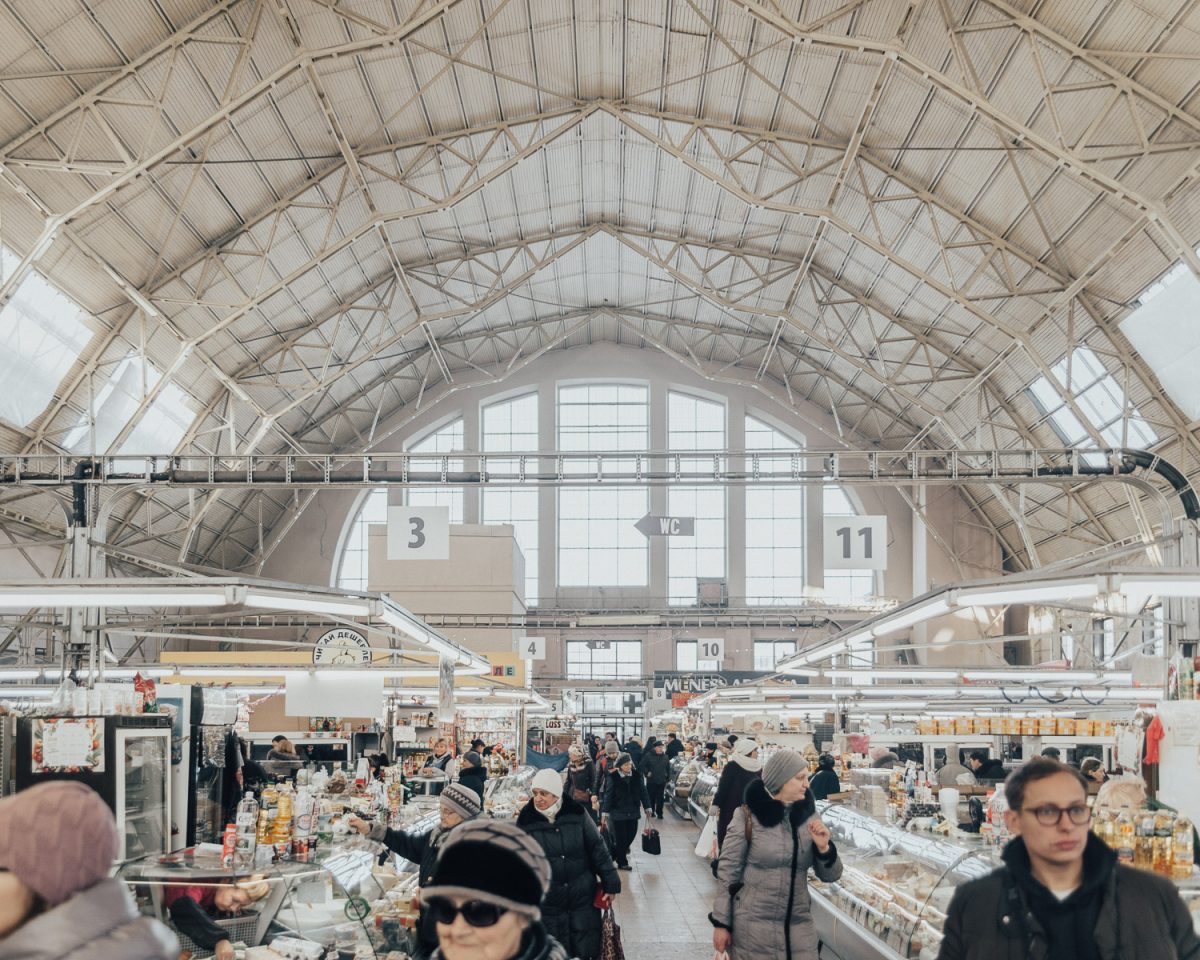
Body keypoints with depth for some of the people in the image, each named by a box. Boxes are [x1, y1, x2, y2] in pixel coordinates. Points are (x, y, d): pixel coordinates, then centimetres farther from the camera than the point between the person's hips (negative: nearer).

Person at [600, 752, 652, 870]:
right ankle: (622, 862, 14)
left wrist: (647, 808, 10)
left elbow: (643, 792, 8)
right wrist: (604, 813, -7)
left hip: (633, 812, 4)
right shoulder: (613, 777, -10)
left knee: (631, 835, 8)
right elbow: (608, 795, -7)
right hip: (618, 812, -4)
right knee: (620, 838, 1)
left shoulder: (637, 776, -1)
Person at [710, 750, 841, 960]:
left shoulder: (808, 815, 2)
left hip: (798, 925, 4)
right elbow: (727, 872, -5)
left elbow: (829, 875, 5)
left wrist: (823, 847, -13)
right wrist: (721, 923, -6)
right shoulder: (749, 816, -10)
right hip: (752, 926, -4)